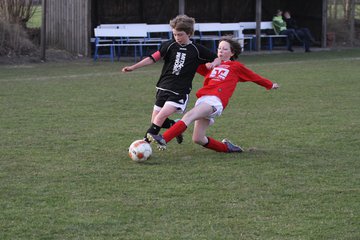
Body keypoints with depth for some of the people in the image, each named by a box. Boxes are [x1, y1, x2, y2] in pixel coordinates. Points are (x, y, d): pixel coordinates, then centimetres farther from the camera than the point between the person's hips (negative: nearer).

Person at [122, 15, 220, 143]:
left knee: (162, 115, -22)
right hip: (163, 88, 4)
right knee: (155, 120, 3)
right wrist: (133, 67, -13)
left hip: (180, 91, -4)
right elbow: (153, 58, -4)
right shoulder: (169, 45, 1)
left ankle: (145, 142, -19)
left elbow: (218, 59, 10)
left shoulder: (197, 50, 0)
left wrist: (213, 64, -13)